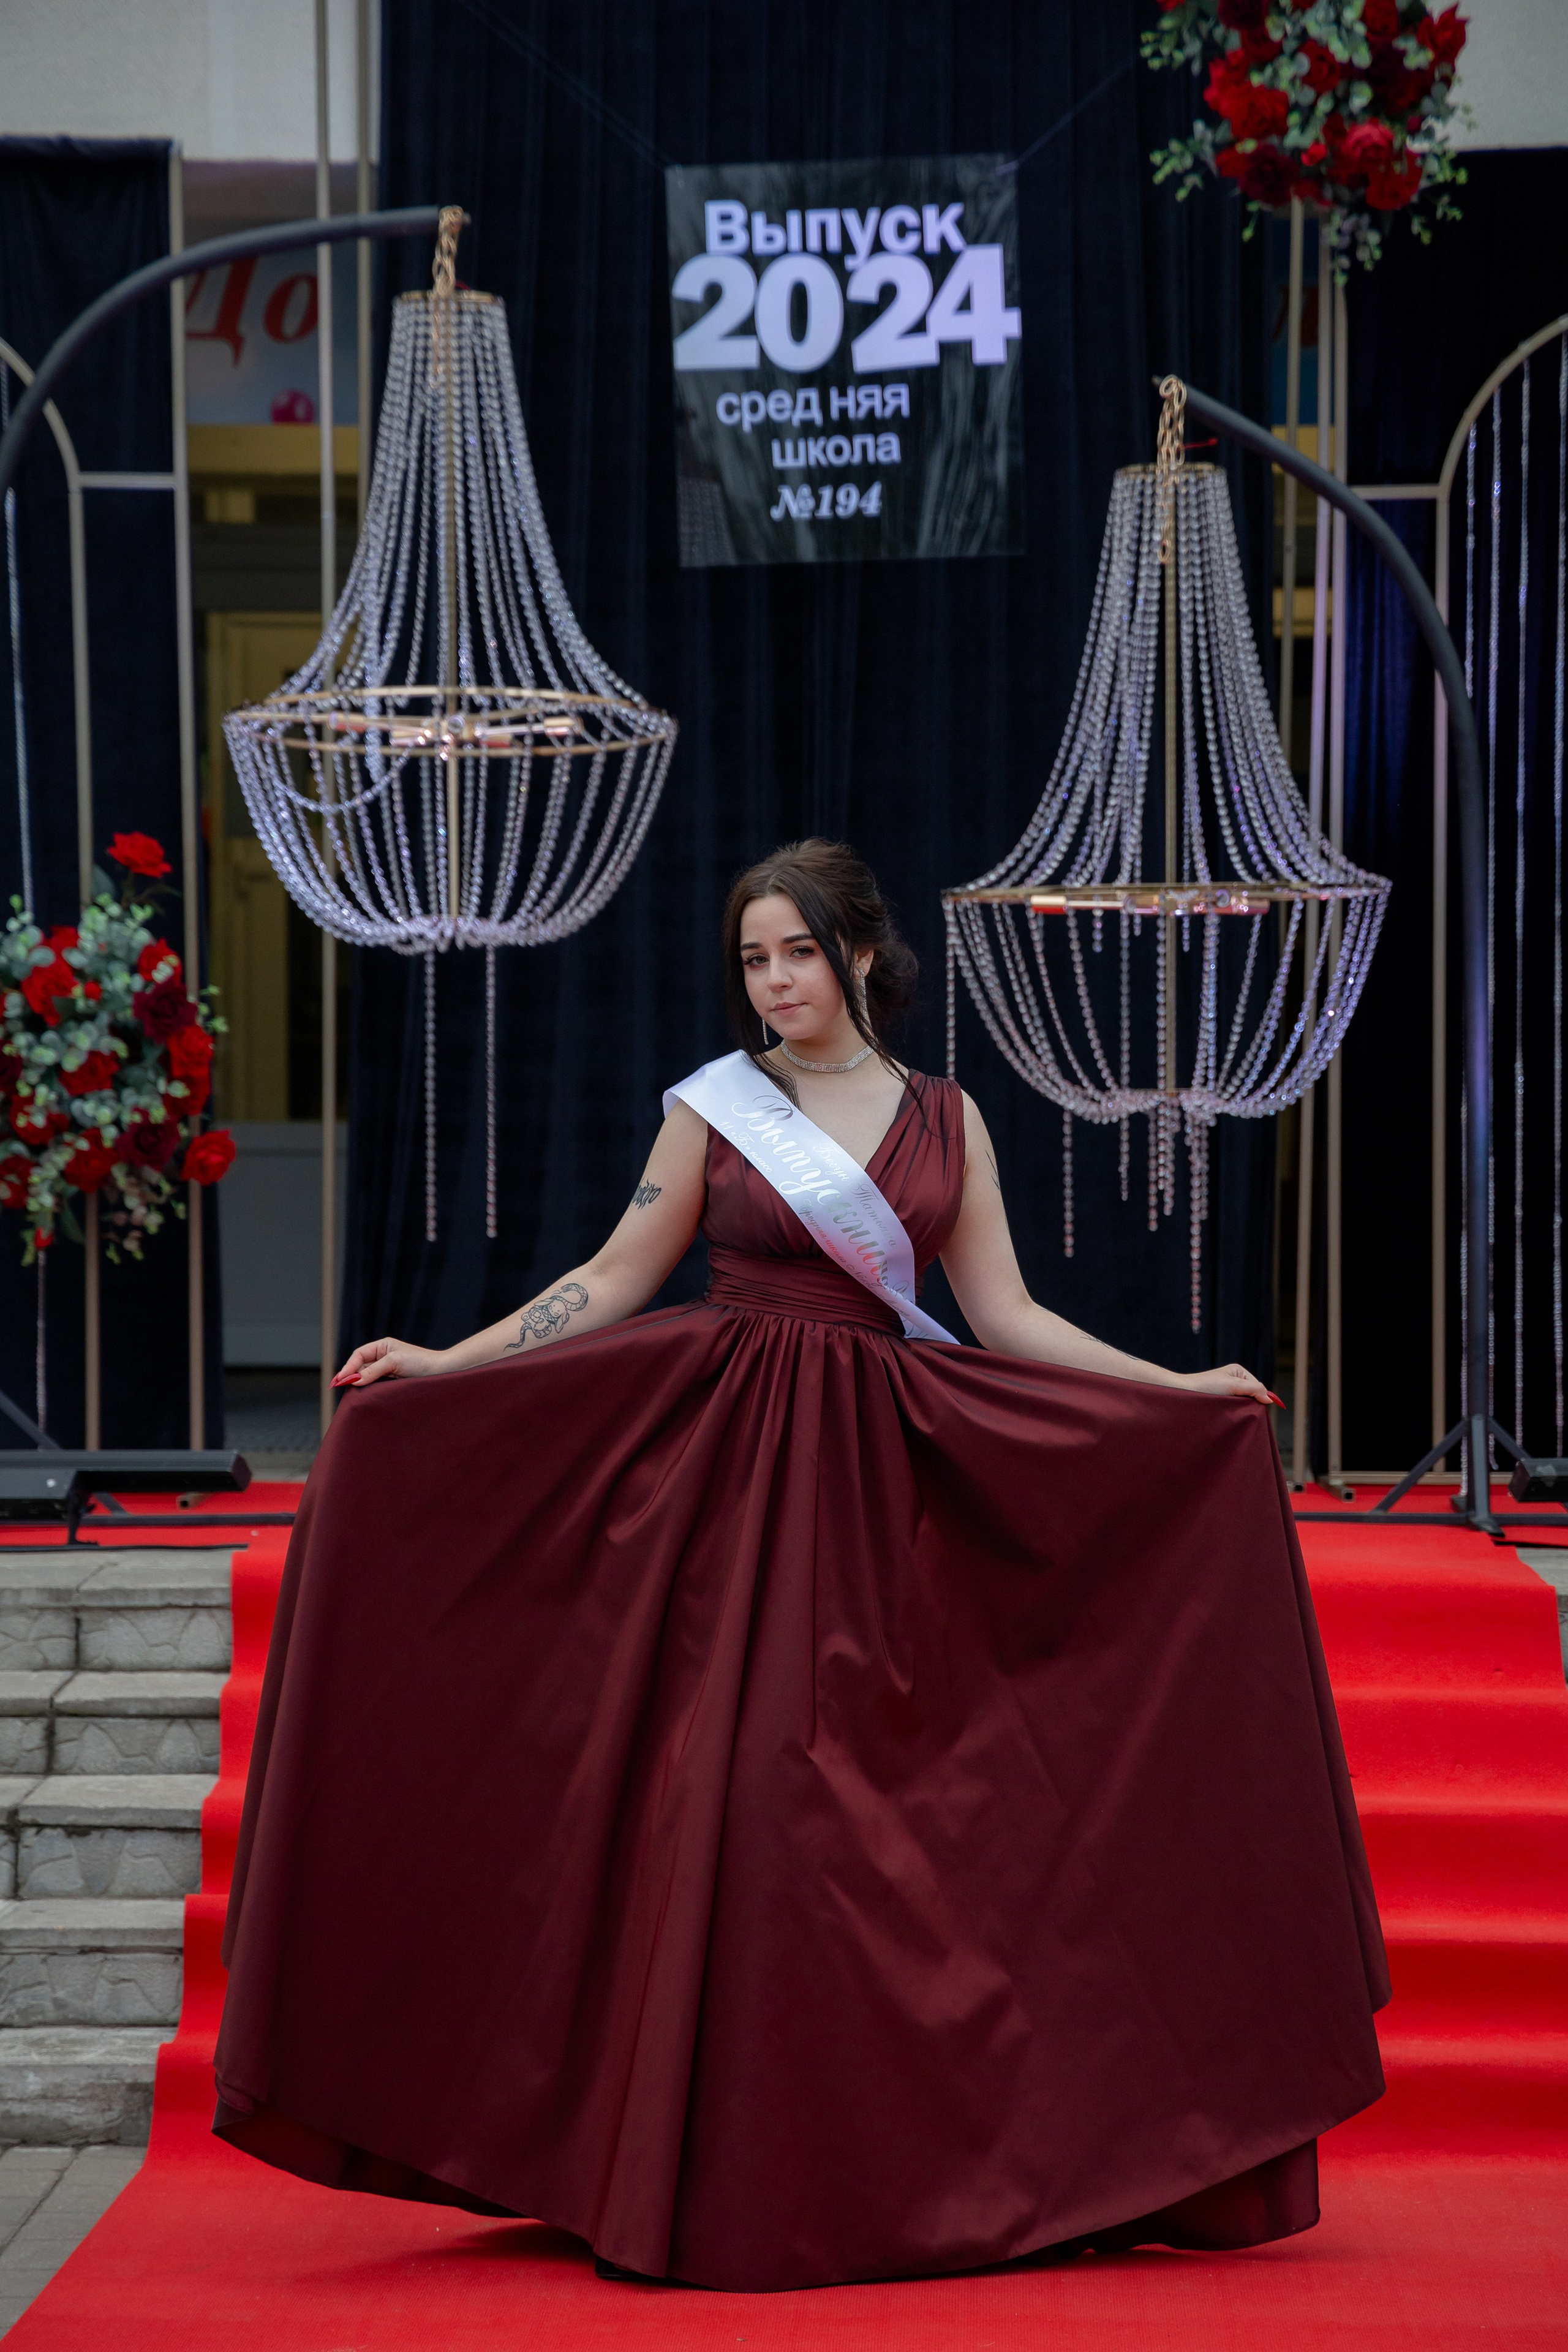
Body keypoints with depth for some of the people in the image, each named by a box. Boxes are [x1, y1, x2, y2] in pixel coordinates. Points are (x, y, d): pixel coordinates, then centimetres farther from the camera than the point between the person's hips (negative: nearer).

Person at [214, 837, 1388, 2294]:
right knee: (748, 1800, -6)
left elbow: (1005, 1316, 8)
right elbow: (612, 1286, 5)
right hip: (742, 1469, -2)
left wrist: (1181, 1391, 2)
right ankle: (743, 2176, 3)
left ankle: (931, 2162, 10)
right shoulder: (713, 1108, 3)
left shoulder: (946, 1119, 8)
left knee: (919, 1816, 0)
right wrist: (444, 1365, -3)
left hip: (895, 1484, 2)